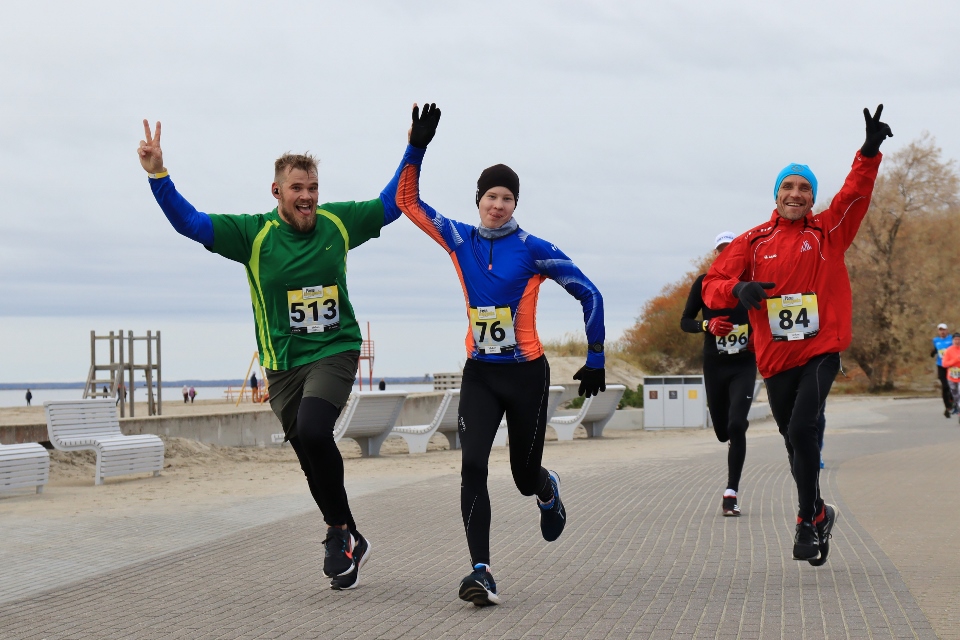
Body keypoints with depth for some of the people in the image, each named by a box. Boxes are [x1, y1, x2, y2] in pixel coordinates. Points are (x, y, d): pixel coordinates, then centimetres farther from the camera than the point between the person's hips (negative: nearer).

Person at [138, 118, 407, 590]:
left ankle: (339, 531, -9)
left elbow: (392, 204, 14)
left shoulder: (338, 222, 1)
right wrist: (157, 176, -23)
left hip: (336, 352, -1)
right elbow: (189, 222, -10)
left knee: (312, 431, -27)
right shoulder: (255, 234, -4)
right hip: (284, 364, 1)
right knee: (313, 460, 5)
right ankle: (349, 540, 25)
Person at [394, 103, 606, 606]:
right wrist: (416, 148, -5)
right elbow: (408, 201, 6)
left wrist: (595, 359, 0)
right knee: (472, 466, -17)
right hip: (479, 375, 2)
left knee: (525, 477, 9)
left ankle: (549, 492, 48)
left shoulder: (534, 250, -7)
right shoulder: (460, 240, 2)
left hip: (526, 375, -2)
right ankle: (481, 572, -17)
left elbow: (588, 295, -1)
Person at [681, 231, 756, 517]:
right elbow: (685, 321, 3)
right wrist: (707, 325, -17)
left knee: (735, 426, -16)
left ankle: (731, 494, -13)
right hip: (714, 365, 1)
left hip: (744, 365, -1)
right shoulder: (704, 283, 1)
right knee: (723, 431, 10)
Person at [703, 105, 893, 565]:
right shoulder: (754, 242, 5)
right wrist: (738, 288, -20)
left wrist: (869, 152, -26)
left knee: (802, 429, -21)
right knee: (794, 442, 13)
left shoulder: (829, 231, 4)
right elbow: (712, 286, 2)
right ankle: (819, 513, 35)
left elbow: (856, 191, -10)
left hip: (821, 352, -3)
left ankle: (808, 521, -8)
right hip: (775, 359, 3)